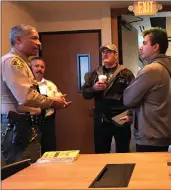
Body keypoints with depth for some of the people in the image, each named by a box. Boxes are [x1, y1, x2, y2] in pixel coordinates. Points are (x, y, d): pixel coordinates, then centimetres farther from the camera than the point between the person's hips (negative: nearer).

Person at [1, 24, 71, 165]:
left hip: (26, 127, 10)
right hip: (18, 128, -10)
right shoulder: (12, 61, -13)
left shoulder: (21, 63, 21)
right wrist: (52, 102, -8)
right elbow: (27, 97, -24)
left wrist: (54, 101, 9)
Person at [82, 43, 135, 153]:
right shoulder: (95, 74, 10)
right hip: (101, 120, 3)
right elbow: (85, 94, 6)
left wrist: (130, 114, -19)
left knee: (123, 153, 10)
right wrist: (94, 88, -13)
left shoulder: (126, 73, -3)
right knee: (100, 152, 13)